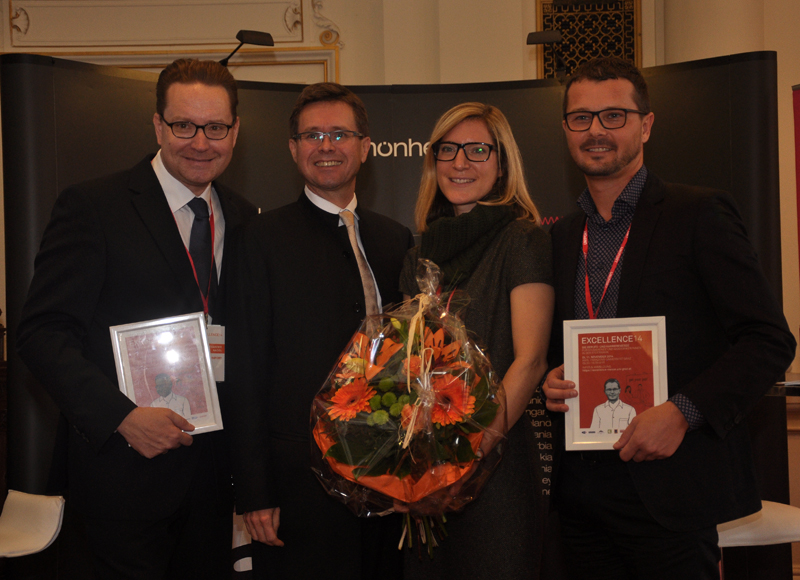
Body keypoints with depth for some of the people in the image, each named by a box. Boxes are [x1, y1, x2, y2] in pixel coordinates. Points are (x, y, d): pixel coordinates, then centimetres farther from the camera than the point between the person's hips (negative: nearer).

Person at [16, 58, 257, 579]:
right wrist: (122, 415, -23)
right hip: (127, 469, -5)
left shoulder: (244, 219, 8)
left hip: (214, 471, 5)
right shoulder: (92, 207, -9)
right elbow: (43, 332, -12)